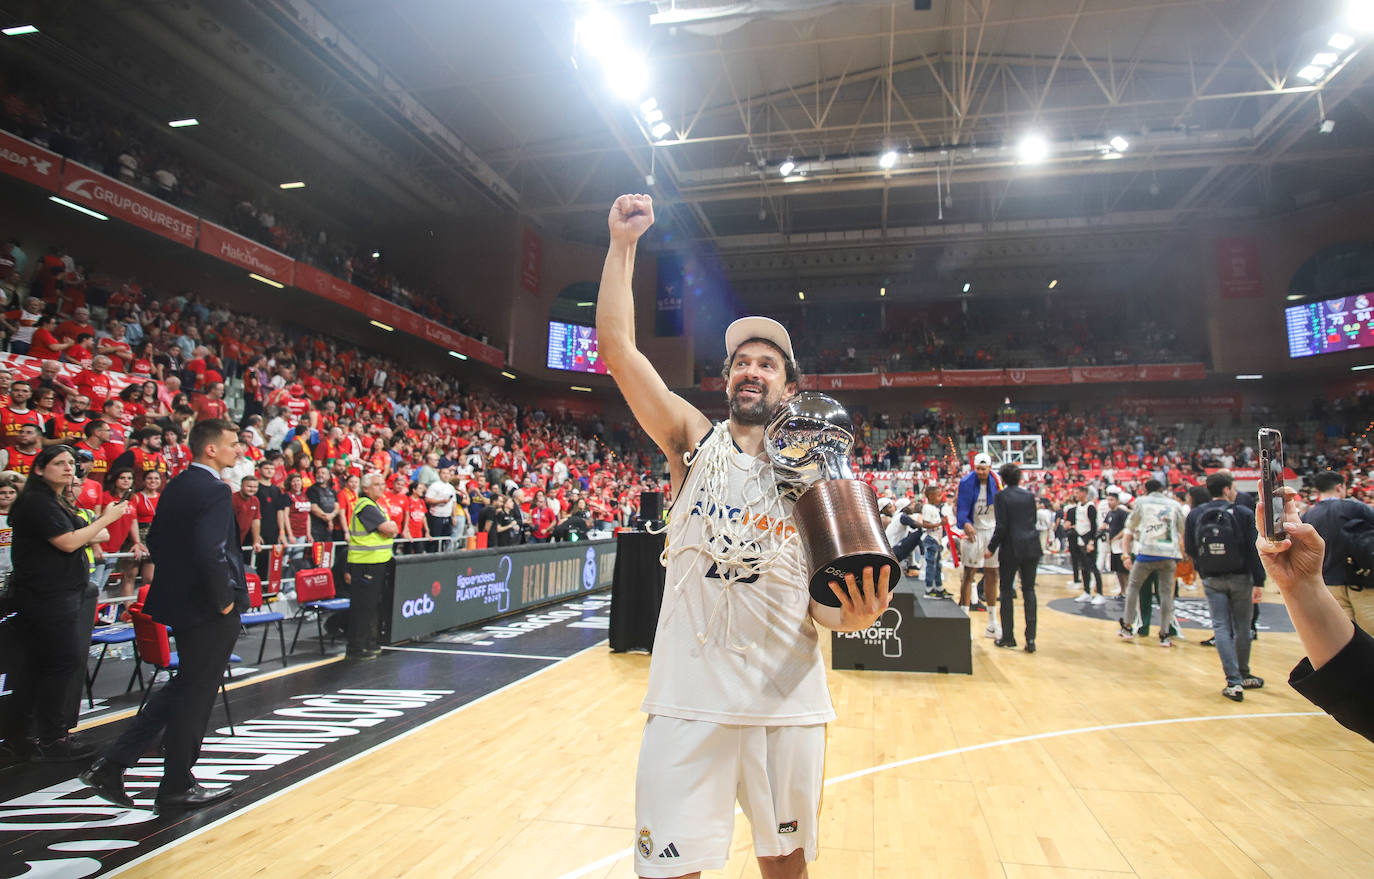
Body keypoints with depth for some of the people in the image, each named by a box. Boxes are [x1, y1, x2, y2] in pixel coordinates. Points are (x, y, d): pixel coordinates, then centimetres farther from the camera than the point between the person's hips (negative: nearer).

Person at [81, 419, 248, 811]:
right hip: (208, 610, -9)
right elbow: (211, 553, -29)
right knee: (195, 694, 4)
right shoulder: (215, 491, -20)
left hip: (180, 600, 9)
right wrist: (224, 599, -17)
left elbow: (155, 541, 16)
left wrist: (176, 581, 19)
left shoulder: (176, 486, 9)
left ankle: (111, 765, 21)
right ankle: (177, 787, 18)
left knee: (182, 687, 22)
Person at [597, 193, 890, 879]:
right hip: (690, 695, -1)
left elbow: (822, 595, 4)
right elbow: (617, 347, -7)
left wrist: (854, 615, -18)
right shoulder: (694, 442, 2)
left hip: (789, 697, 2)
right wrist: (623, 243, -8)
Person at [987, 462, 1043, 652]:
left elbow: (1001, 526, -11)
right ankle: (1030, 638, 3)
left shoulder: (1002, 496, -8)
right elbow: (1033, 520, 13)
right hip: (1031, 547, 4)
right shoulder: (1029, 495, 7)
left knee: (1006, 591, 7)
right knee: (1029, 590, 7)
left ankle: (1008, 636, 11)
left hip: (1011, 548, -4)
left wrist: (991, 548, -3)